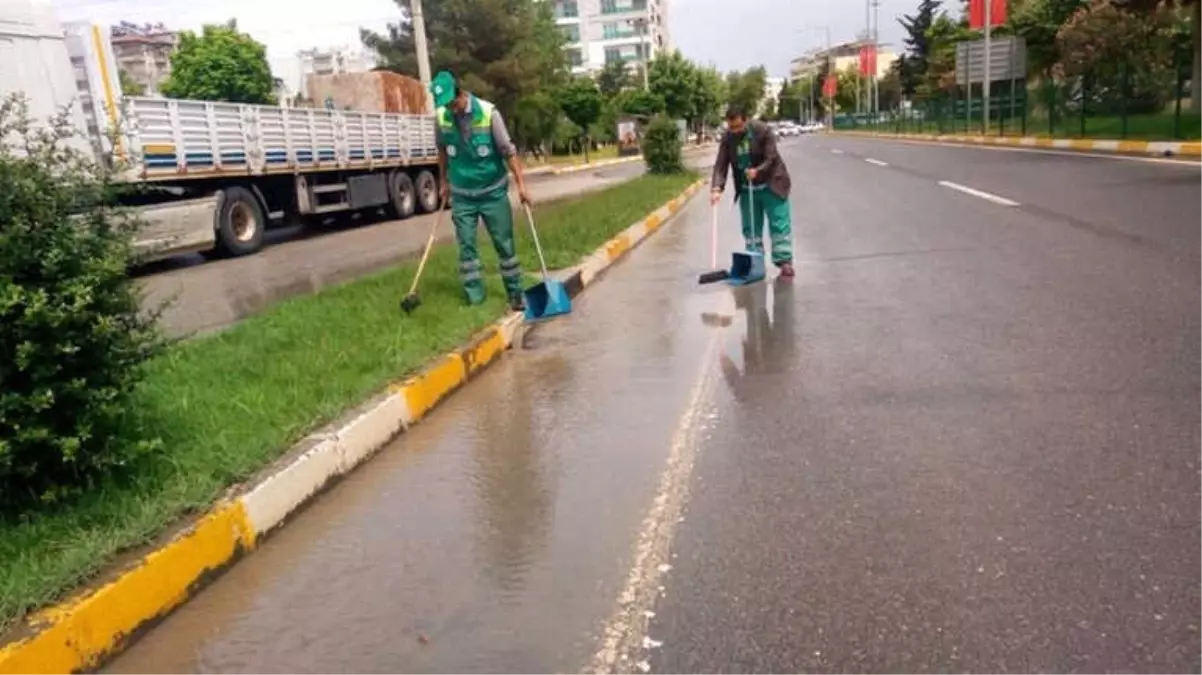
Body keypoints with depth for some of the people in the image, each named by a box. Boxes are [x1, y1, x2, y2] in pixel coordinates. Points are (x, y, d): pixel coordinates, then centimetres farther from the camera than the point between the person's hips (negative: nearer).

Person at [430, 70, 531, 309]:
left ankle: (515, 294, 14)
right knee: (466, 247, 3)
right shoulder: (442, 117, -5)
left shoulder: (488, 112, -15)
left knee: (505, 244, 4)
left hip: (493, 192, -2)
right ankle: (474, 298, 12)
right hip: (462, 196, 3)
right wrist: (443, 182, 16)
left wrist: (520, 184, -17)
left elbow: (508, 150, -13)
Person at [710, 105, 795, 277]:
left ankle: (784, 261, -1)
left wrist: (757, 171, -35)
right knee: (750, 228, 7)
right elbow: (720, 165, -12)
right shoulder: (727, 138, -6)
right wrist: (717, 188, -27)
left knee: (780, 224, -5)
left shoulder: (762, 130, -17)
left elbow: (771, 158, -18)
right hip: (746, 189, 4)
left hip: (771, 186, -4)